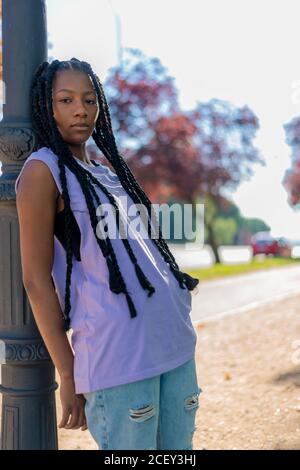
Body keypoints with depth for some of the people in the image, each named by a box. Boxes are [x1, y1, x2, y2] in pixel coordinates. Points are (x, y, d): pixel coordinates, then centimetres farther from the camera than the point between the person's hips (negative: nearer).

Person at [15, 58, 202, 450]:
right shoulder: (43, 170, -4)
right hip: (117, 358, -7)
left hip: (176, 342, 7)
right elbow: (36, 280, -8)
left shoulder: (108, 171, 17)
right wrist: (68, 375, -10)